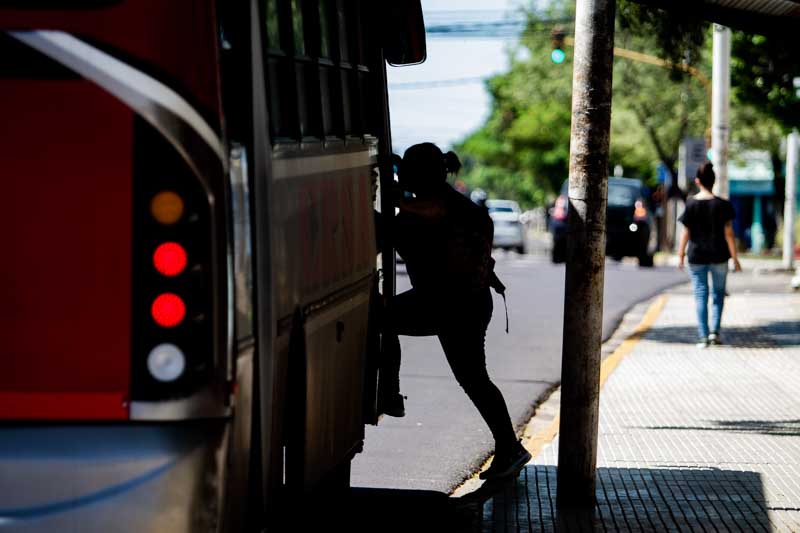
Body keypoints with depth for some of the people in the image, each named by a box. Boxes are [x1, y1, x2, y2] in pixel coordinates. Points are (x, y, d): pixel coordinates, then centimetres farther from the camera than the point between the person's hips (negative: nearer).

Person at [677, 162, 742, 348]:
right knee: (718, 293, 14)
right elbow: (728, 233, -4)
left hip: (697, 256, 0)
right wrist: (735, 258, 2)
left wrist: (681, 256, 8)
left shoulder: (690, 204, -5)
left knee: (700, 294, 5)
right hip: (719, 256, 0)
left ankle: (703, 336, 2)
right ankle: (715, 331, 2)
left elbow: (686, 233, -3)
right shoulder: (722, 205, -5)